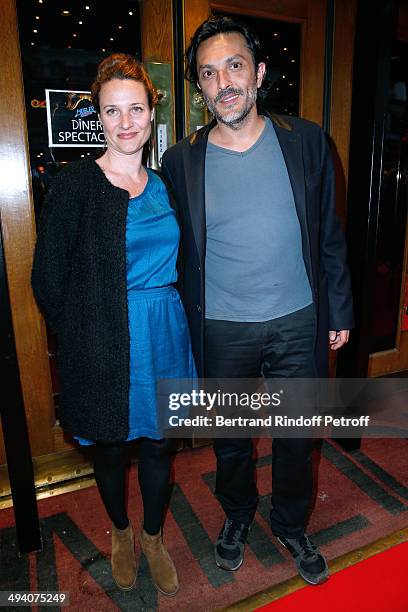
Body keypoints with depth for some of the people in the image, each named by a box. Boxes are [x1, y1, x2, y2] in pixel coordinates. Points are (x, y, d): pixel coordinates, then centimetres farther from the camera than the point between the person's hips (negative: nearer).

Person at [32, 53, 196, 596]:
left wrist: (164, 311, 5)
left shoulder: (167, 184, 6)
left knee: (158, 442, 16)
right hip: (103, 345, -3)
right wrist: (83, 332, -1)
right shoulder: (74, 185, -8)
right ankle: (121, 532, 47)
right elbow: (48, 279, -6)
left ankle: (153, 537, 43)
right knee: (110, 447, 17)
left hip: (164, 334, 4)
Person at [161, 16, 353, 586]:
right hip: (221, 329, 0)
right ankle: (237, 517, 48)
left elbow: (329, 234, 3)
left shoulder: (306, 141, -2)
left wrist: (339, 309, 4)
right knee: (230, 437, 18)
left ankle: (292, 526, 45)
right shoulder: (181, 160, -4)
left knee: (297, 434, 17)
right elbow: (176, 253, 2)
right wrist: (183, 334, 4)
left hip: (298, 322, 1)